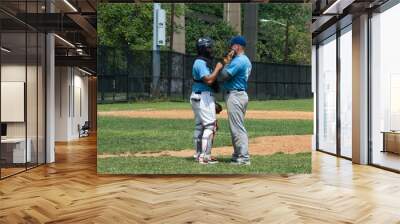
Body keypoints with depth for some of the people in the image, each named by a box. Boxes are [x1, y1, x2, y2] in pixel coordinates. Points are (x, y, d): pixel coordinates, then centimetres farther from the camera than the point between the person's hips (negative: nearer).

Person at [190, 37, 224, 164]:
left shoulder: (202, 62, 19)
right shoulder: (201, 63, -13)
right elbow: (209, 80, -27)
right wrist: (218, 68, -14)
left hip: (198, 96, 11)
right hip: (203, 97, -11)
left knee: (199, 126, 12)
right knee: (210, 125, -10)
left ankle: (199, 154, 20)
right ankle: (205, 157, -10)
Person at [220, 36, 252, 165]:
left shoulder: (238, 60, -15)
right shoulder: (246, 60, 17)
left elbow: (224, 76, -19)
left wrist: (226, 63, -5)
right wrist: (228, 62, 11)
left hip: (234, 95, -11)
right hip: (242, 94, 11)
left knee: (237, 127, -7)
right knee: (237, 126, 16)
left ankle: (244, 158, -4)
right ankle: (238, 154, 24)